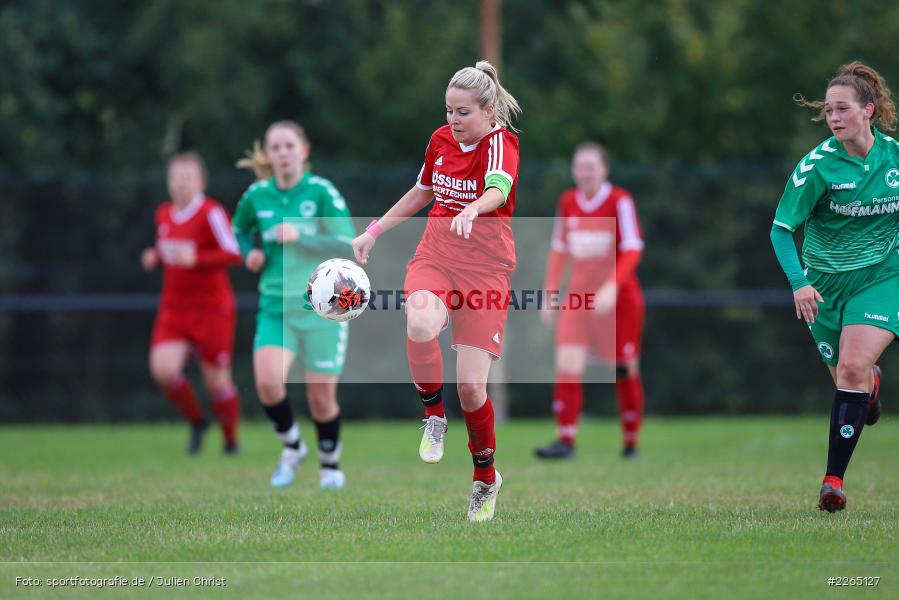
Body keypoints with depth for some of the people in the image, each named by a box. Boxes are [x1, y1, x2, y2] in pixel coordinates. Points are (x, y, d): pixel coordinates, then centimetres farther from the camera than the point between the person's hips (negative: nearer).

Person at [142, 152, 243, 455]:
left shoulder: (211, 213, -13)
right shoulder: (164, 214, 8)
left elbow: (234, 254, -18)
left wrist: (196, 259, -27)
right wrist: (155, 257, 3)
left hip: (212, 308, -5)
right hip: (174, 307, 5)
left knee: (216, 380, 1)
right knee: (163, 369, -16)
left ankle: (231, 439, 26)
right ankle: (196, 421, 9)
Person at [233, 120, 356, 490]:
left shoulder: (321, 192, -8)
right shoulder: (256, 196, 3)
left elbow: (348, 245, -12)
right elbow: (240, 230, 24)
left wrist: (299, 237, -21)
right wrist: (250, 252, 3)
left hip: (322, 308, -2)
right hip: (276, 305, 2)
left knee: (321, 395, 1)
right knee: (267, 381, -20)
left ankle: (330, 463, 27)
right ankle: (292, 446, 8)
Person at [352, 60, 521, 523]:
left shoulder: (501, 142, -11)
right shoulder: (441, 139, 7)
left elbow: (498, 189, -33)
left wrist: (472, 209, -55)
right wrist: (374, 232, 23)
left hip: (485, 267, -4)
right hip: (434, 255, 4)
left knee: (470, 386, -7)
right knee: (420, 326, -34)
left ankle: (486, 477, 18)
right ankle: (433, 415, -8)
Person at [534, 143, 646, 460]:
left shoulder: (620, 201, -8)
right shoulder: (567, 202, 7)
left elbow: (632, 249, -15)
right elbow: (559, 250, 16)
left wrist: (612, 286, -27)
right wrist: (550, 293, 10)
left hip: (618, 296, -4)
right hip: (579, 296, 4)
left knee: (625, 370, 3)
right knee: (567, 365, -12)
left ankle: (631, 442, 18)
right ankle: (565, 439, -13)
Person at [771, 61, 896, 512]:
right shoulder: (817, 165, -14)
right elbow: (781, 227, -14)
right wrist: (798, 282, -27)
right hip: (826, 283, 1)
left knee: (853, 367, -20)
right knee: (847, 375, 10)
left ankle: (833, 480, -18)